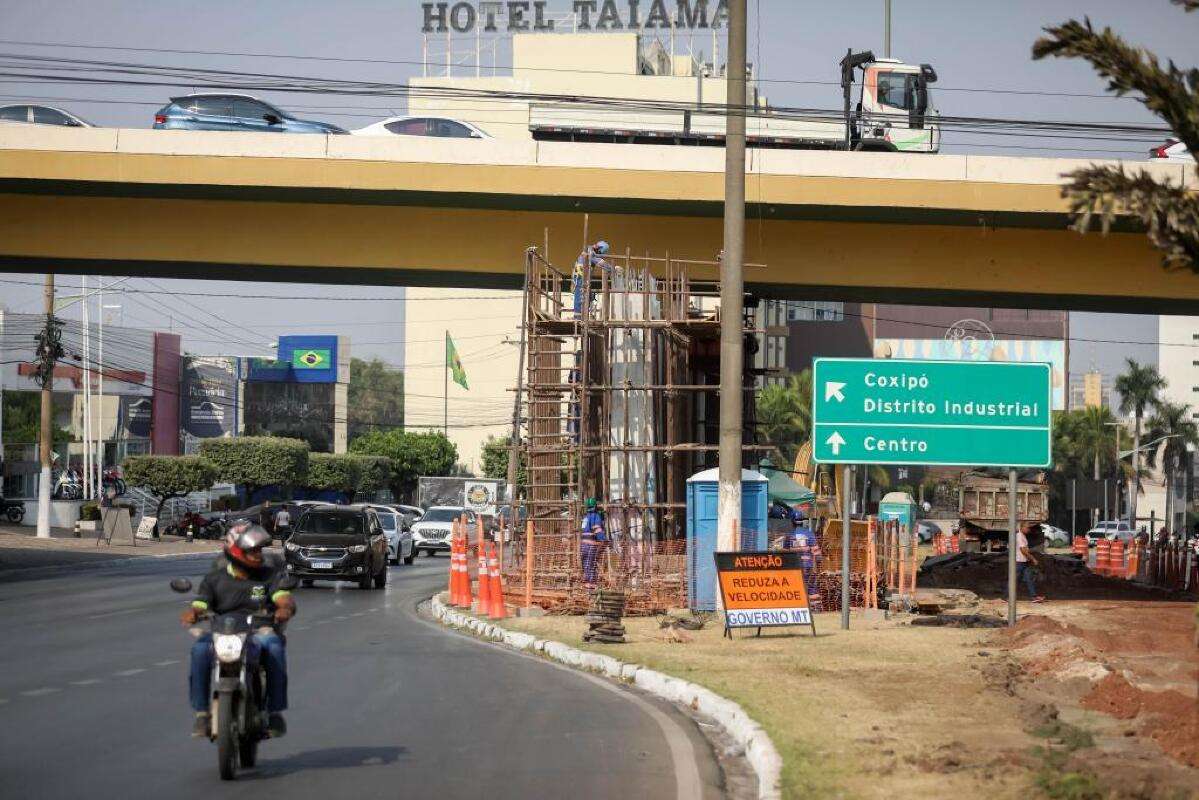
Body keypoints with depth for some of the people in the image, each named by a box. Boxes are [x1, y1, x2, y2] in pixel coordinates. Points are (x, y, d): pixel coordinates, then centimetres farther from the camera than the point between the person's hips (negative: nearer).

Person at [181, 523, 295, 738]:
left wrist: (285, 609, -33)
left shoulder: (271, 573, 7)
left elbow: (285, 599, -7)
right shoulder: (215, 578, 10)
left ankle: (275, 711, -25)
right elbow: (200, 605, 1)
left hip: (260, 631, -1)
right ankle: (201, 712, -21)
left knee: (274, 647, -36)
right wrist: (192, 614, -25)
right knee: (200, 650, -31)